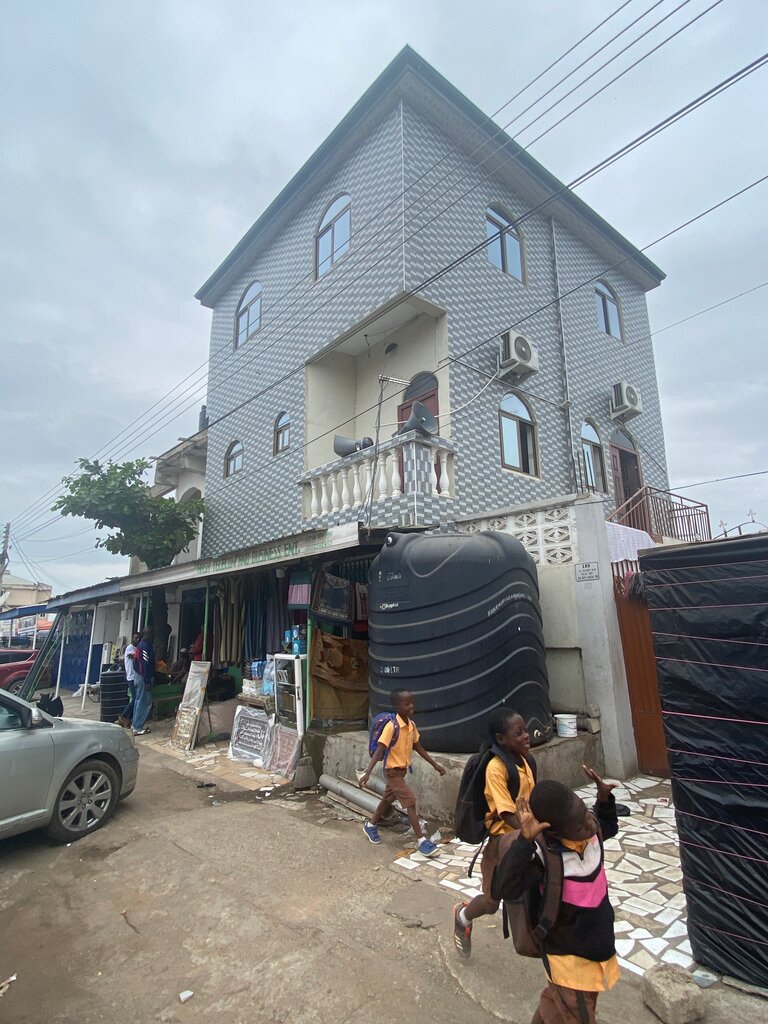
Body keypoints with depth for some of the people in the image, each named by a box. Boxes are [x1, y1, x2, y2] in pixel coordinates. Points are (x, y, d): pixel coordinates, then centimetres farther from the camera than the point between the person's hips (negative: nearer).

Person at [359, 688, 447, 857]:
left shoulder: (412, 725, -4)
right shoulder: (391, 726, -27)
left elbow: (418, 747, 8)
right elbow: (379, 750, -29)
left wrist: (434, 764, 12)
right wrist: (367, 773, -36)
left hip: (402, 769, 8)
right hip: (392, 771, -8)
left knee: (388, 799, 23)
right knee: (410, 802, -10)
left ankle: (371, 825, 43)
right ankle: (422, 841, -2)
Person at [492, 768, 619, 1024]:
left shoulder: (592, 831, -15)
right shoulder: (547, 856, -35)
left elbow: (609, 827, 11)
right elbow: (504, 888, -45)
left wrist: (604, 799, -9)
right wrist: (524, 841, -56)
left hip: (598, 944, 7)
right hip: (569, 958, -7)